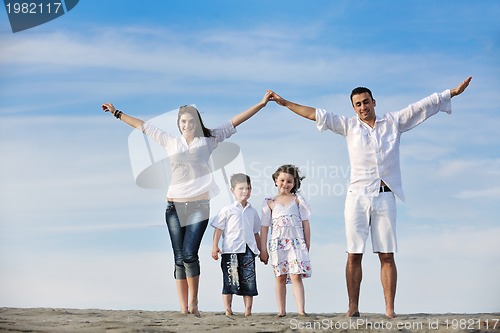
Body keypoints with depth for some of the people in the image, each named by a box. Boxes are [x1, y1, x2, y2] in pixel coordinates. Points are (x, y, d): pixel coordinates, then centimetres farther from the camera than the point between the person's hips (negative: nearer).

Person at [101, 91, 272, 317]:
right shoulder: (170, 142, 10)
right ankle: (183, 308, 2)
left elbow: (234, 122, 5)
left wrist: (261, 104, 2)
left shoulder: (208, 140, 7)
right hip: (175, 205, 2)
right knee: (179, 258, 0)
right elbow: (143, 126, 17)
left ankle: (193, 303, 2)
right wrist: (117, 113, 22)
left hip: (199, 205, -2)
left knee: (189, 255, -13)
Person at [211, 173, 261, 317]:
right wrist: (215, 246, -7)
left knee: (249, 281, 0)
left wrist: (261, 251, 21)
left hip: (248, 250, 4)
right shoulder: (227, 210, 3)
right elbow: (218, 229, 1)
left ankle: (248, 311, 5)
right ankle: (228, 310, 3)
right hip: (230, 250, -3)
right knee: (230, 281, -2)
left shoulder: (252, 211, 15)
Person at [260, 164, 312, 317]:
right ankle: (281, 310, 9)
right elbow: (264, 227, 9)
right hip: (277, 244, 1)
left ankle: (301, 310, -17)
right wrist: (263, 250, 5)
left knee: (296, 276, -12)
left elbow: (305, 223, 10)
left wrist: (307, 244, 6)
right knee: (280, 277, 4)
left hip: (296, 242, -1)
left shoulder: (297, 199, 9)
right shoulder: (270, 203, 10)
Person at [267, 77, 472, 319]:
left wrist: (453, 92, 10)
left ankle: (390, 309, -4)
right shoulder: (349, 126, 12)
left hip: (385, 197, 0)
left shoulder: (393, 122, 12)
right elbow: (317, 115, 9)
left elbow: (423, 106, 12)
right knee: (354, 255, -3)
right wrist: (285, 103, 6)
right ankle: (353, 307, -1)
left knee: (387, 256, -3)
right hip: (357, 196, 0)